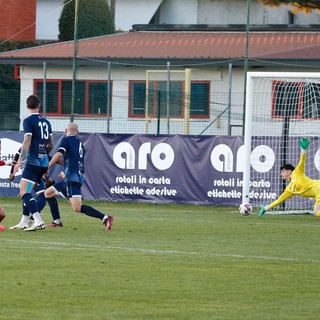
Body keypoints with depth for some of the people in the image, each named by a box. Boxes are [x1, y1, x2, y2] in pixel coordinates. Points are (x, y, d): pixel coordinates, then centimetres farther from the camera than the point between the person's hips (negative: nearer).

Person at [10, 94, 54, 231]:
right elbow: (51, 144, 18)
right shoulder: (46, 122, 14)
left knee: (24, 193, -12)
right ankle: (24, 222, 18)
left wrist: (20, 161, -18)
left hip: (33, 161, -8)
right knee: (26, 192, 17)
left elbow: (27, 142, -16)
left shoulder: (28, 121, -7)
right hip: (44, 162, 8)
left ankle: (39, 221, -26)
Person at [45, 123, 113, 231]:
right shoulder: (80, 143, 20)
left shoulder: (66, 139, -1)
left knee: (77, 208, -20)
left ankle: (105, 218, -29)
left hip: (72, 177, -9)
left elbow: (59, 154, -17)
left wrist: (47, 167, -16)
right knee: (48, 193, 18)